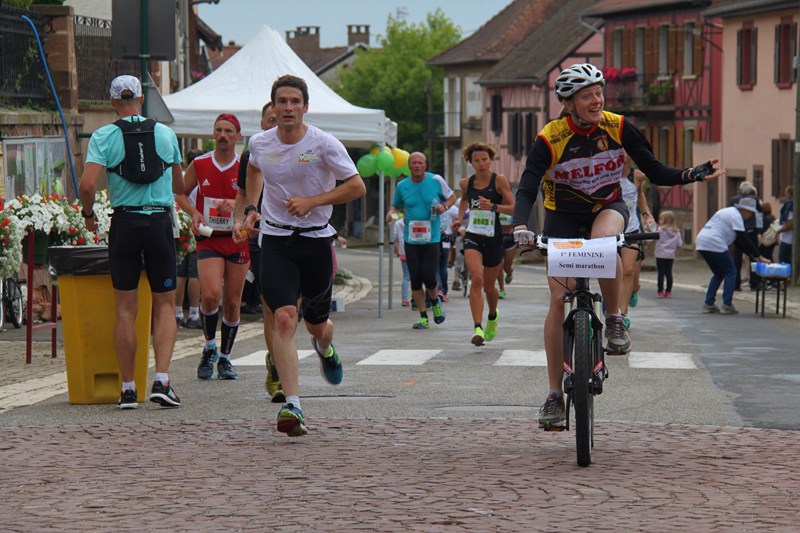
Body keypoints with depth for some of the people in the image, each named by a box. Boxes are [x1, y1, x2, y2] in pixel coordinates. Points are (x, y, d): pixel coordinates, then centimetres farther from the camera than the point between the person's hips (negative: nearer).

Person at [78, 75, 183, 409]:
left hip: (124, 223, -1)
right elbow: (179, 187, 17)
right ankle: (161, 381, -7)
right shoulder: (166, 134, 6)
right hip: (160, 221, 1)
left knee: (126, 309, 5)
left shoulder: (104, 136, -2)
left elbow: (86, 184, -13)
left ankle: (128, 389, 5)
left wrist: (88, 213, 6)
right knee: (165, 305, 8)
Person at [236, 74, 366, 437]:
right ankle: (292, 406, -23)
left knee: (316, 324, 13)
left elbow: (357, 187, -7)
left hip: (316, 239, -1)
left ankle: (324, 349, 54)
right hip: (275, 240, 1)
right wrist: (249, 209, 13)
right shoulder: (259, 143, 0)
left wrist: (312, 201, -17)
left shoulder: (324, 144, -10)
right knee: (284, 318, -18)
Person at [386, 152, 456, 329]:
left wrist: (444, 206, -9)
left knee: (429, 277, -9)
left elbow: (452, 197, 11)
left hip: (432, 239, -2)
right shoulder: (402, 186, 4)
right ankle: (423, 318, 11)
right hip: (411, 240, 2)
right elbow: (397, 205, 18)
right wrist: (392, 212, -4)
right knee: (415, 280, 0)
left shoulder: (436, 181, -2)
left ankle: (435, 301, 25)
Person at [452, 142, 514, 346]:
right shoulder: (467, 183, 4)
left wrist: (493, 207, -25)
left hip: (493, 238, -1)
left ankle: (492, 316, 46)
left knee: (489, 286, 13)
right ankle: (478, 328, -27)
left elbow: (513, 208, -10)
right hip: (472, 237, 1)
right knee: (477, 279, -21)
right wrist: (459, 218, 13)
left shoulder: (499, 180, -6)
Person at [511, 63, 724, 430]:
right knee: (559, 299, -10)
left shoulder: (618, 127, -13)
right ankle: (554, 394, -1)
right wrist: (520, 225, -42)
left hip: (607, 208, 0)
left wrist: (694, 175, -26)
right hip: (564, 217, 0)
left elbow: (655, 172, -9)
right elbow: (527, 188, -24)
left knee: (604, 241, -38)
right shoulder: (550, 138, -19)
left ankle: (614, 320, -14)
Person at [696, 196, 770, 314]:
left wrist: (752, 255, 22)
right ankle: (727, 305, -4)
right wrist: (759, 256, -5)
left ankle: (708, 304, 14)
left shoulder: (728, 212, 25)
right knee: (730, 272, 1)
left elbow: (740, 241, 26)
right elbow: (744, 240, -9)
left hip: (701, 242, 9)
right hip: (714, 244, -9)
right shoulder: (736, 216, -5)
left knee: (719, 274, 20)